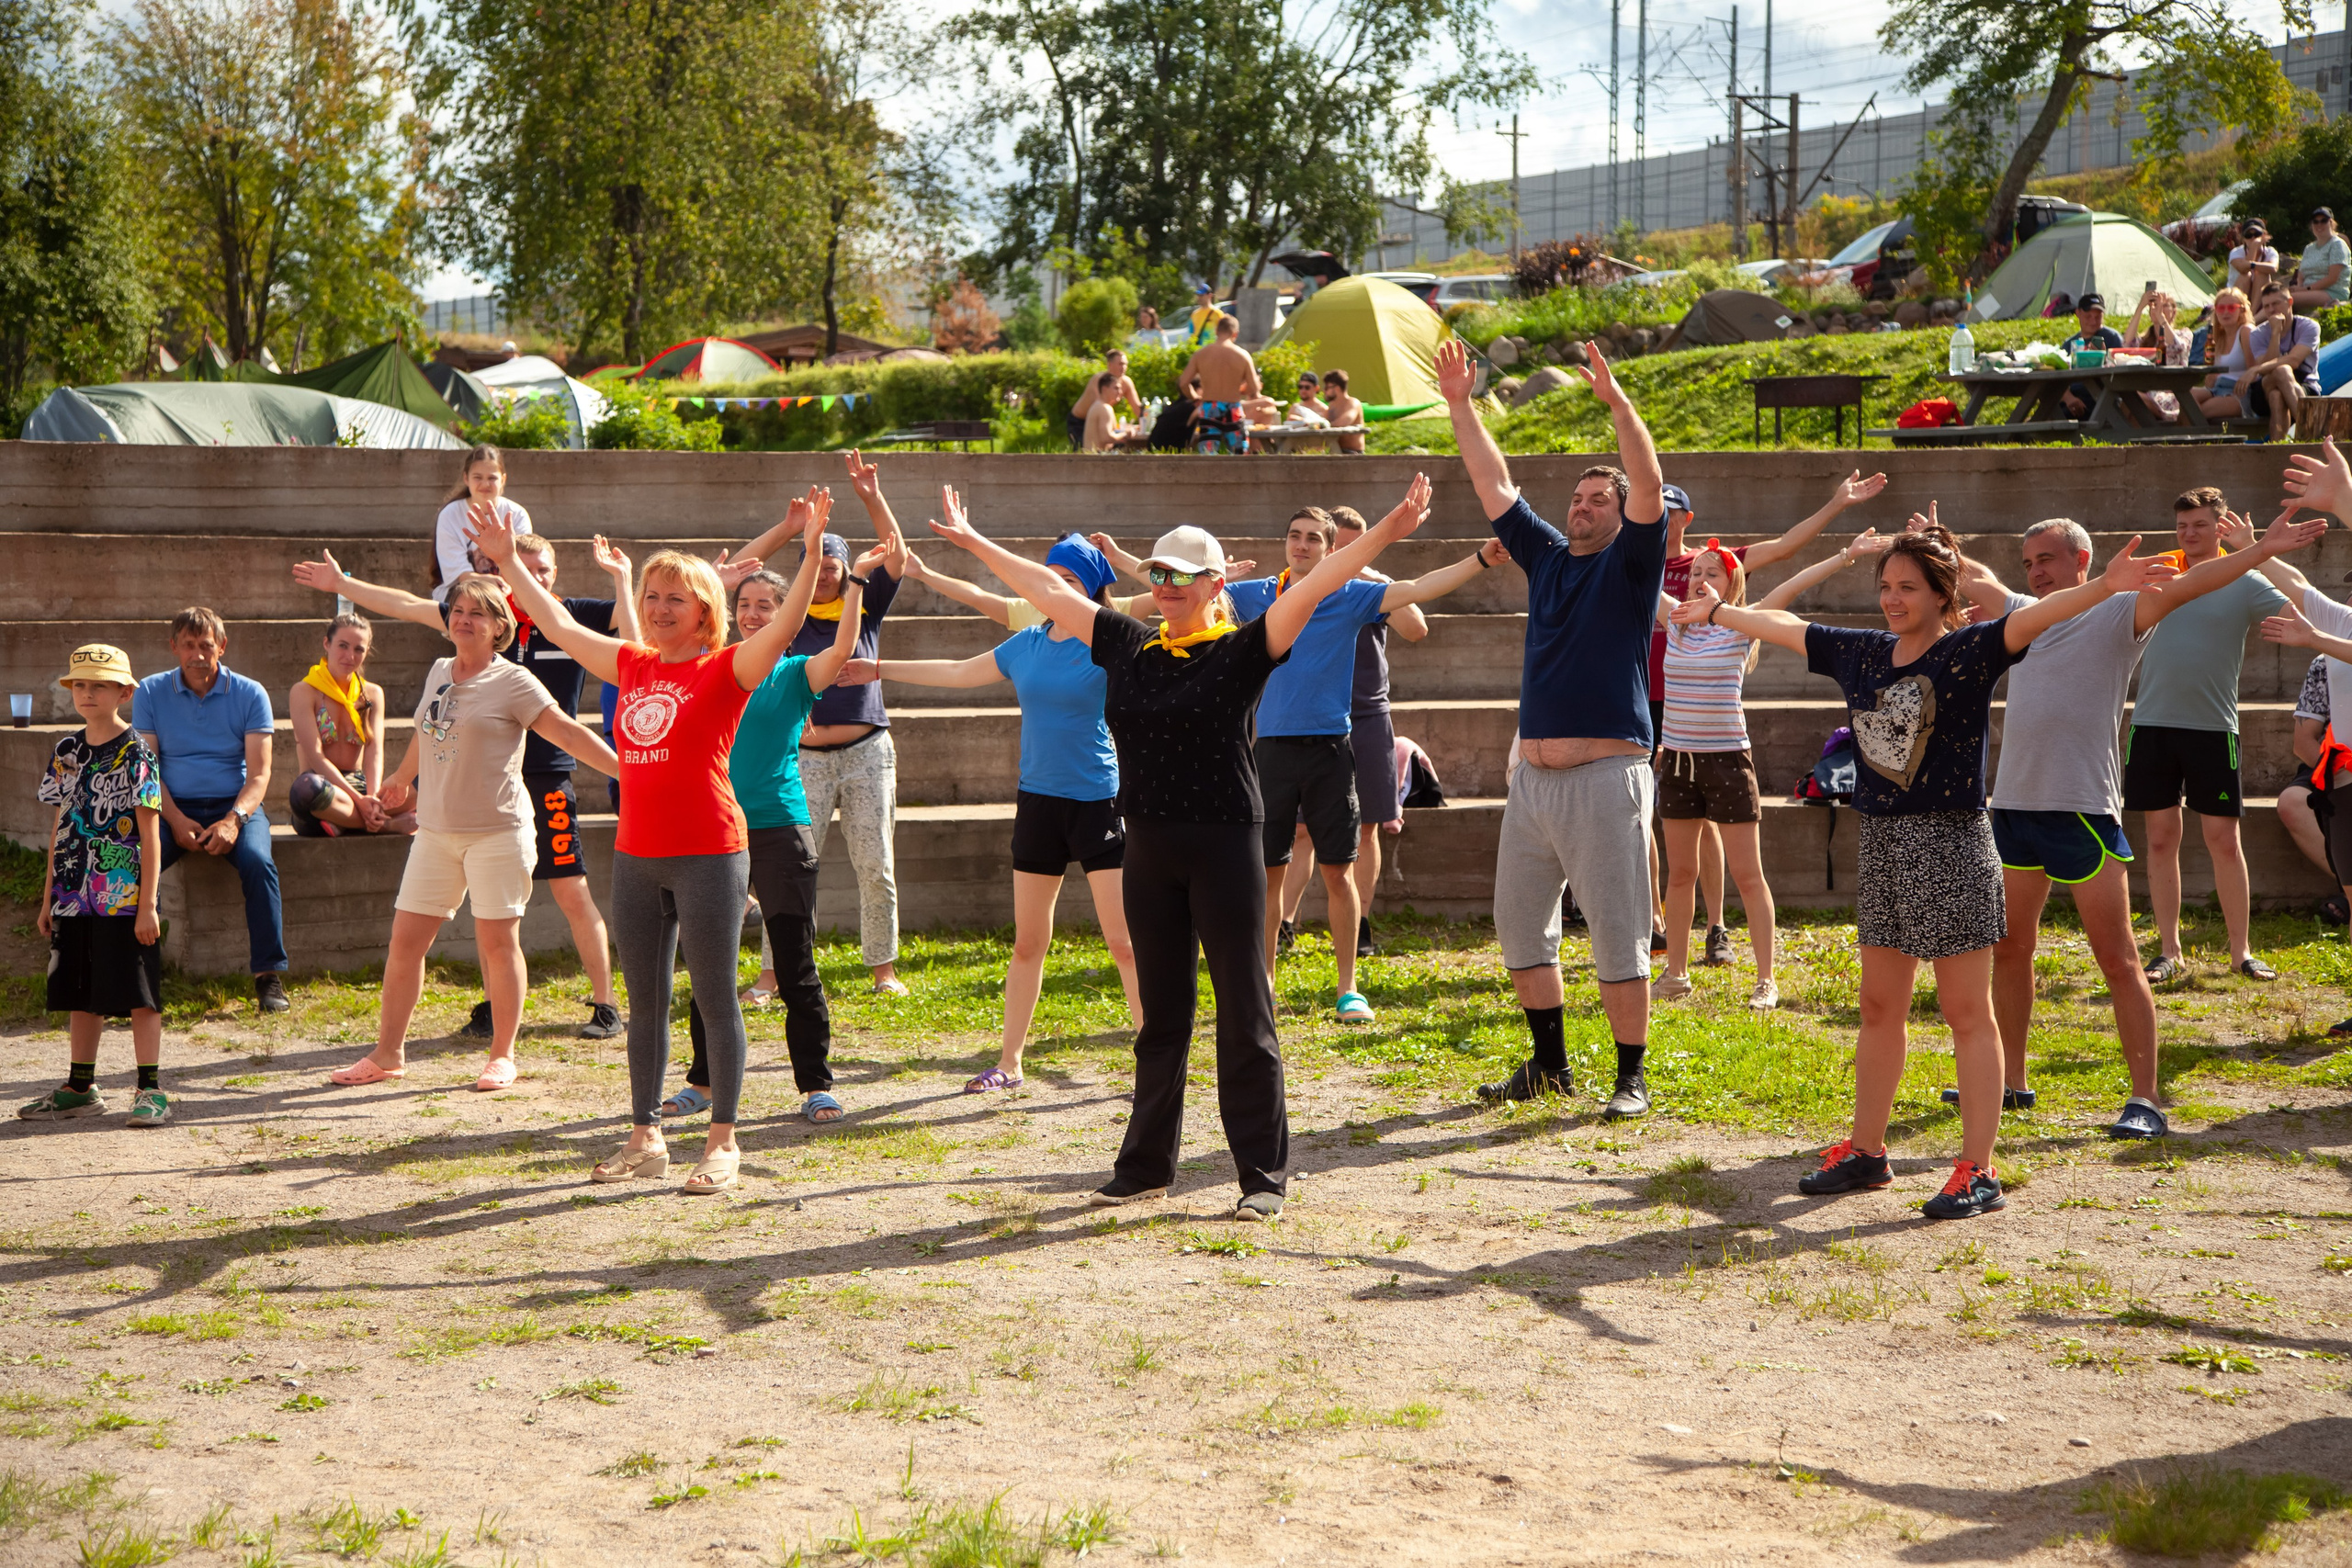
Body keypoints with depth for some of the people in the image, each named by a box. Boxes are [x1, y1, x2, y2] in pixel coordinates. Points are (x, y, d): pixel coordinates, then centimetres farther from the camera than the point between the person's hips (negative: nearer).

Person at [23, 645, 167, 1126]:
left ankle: (151, 1089, 1)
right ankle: (80, 1088, 21)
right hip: (75, 899, 6)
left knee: (137, 994, -3)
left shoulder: (135, 753, -7)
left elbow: (150, 833, -9)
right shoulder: (66, 752, 10)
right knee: (80, 995, 12)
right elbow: (60, 828, 15)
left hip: (124, 898, -6)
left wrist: (148, 903, -13)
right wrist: (48, 897, 14)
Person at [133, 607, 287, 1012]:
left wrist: (234, 819, -22)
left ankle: (269, 975, -26)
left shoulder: (250, 694, 2)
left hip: (234, 804, -1)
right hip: (174, 807, 1)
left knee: (258, 863, -31)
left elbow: (259, 773, -3)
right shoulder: (150, 693, 5)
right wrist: (177, 821, -16)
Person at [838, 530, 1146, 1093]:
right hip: (1038, 800, 5)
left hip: (1098, 802, -4)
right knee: (1028, 943, 10)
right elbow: (958, 672, 21)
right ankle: (1009, 1063, 19)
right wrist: (879, 669, 27)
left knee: (1125, 942, -6)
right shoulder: (1026, 645, 8)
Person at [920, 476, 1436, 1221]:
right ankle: (1146, 1165, 23)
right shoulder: (1129, 646, 9)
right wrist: (976, 543, 24)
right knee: (1161, 1012, 14)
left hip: (1224, 846, -5)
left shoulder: (1242, 651, -5)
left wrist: (1387, 532, -26)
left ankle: (1264, 1173, 6)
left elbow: (1311, 589, -16)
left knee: (1245, 1012, 0)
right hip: (1148, 850, 5)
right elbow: (1049, 590, 18)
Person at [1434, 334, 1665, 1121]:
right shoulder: (1547, 556, 15)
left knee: (1618, 937, -3)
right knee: (1519, 925, 11)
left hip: (1607, 775, -6)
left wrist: (1616, 401, -23)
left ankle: (1631, 1078, 5)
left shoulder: (1631, 563, 1)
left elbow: (1650, 487, -14)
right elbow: (1494, 482, 16)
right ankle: (1548, 1064, 24)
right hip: (1533, 775, 6)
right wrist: (1459, 403, 11)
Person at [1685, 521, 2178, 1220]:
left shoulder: (1969, 651, -9)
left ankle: (1978, 1172, 3)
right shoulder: (1862, 653, 8)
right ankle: (1866, 1151, 27)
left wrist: (2106, 585, -41)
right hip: (1881, 844, 7)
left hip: (1951, 846, -7)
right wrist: (1716, 612, 34)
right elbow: (1783, 626, 22)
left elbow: (2038, 614, -26)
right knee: (1879, 1008, 15)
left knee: (1967, 1013, -2)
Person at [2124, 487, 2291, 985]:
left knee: (2223, 839, 0)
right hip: (2153, 724, 2)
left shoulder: (2244, 582, 0)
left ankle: (2241, 951, 10)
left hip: (2212, 727, -2)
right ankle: (2169, 952, 12)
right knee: (2162, 838, 4)